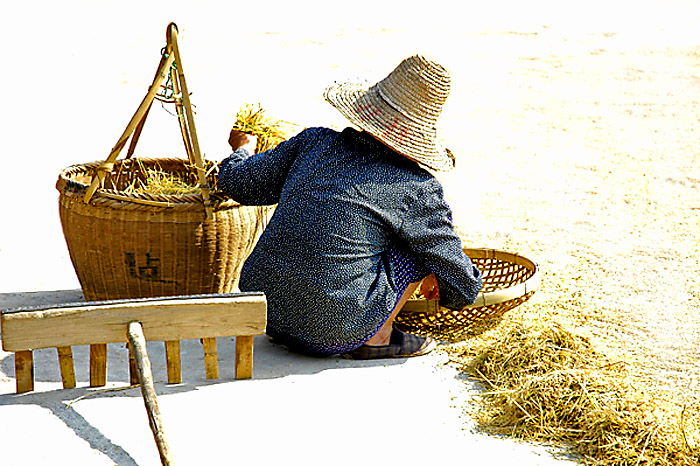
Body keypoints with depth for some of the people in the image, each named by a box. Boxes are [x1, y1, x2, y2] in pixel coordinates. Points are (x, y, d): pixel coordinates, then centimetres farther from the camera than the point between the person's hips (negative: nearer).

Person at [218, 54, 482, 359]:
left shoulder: (315, 141, 3)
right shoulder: (417, 188, -7)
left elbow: (238, 183, 12)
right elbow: (465, 287, 2)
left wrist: (243, 148, 35)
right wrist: (437, 281, 27)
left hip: (260, 311, 5)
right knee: (420, 244, 8)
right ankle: (376, 339, 12)